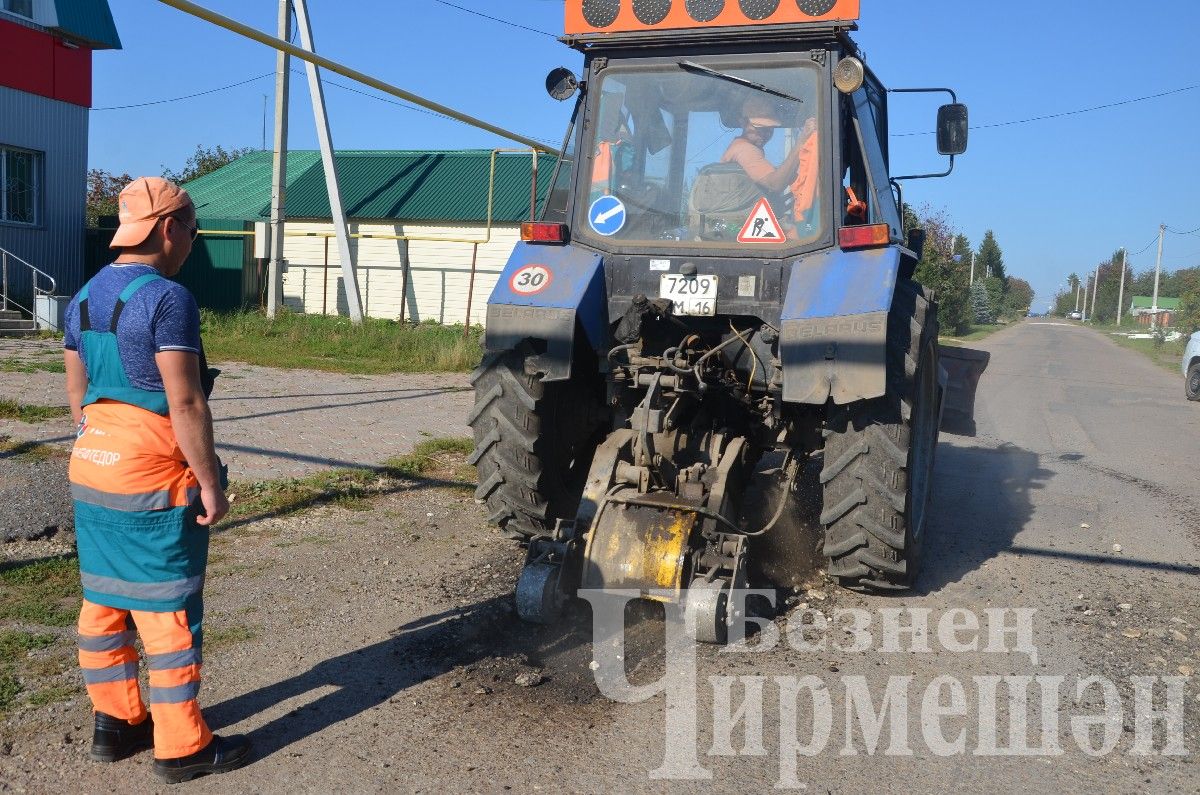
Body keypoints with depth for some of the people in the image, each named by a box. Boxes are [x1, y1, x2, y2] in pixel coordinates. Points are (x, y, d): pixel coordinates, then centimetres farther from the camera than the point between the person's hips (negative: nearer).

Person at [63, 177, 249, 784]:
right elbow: (186, 404, -20)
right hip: (153, 480, -8)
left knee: (102, 601, 15)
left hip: (90, 469, 9)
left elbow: (77, 395, 16)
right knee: (166, 612, 0)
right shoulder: (167, 299, -16)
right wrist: (210, 482, -14)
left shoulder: (84, 298, 10)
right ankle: (182, 747, 10)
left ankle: (115, 722, 28)